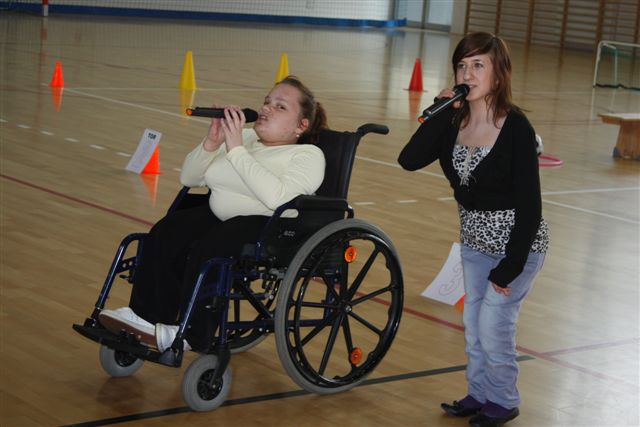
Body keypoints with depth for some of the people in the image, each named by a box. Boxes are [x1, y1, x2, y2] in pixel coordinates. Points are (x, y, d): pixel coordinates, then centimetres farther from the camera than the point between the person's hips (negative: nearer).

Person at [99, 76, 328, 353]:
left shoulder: (308, 155, 0)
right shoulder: (246, 138, 20)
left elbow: (275, 196, -22)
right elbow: (188, 178, 16)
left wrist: (236, 150, -19)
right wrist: (212, 143, -2)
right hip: (220, 216, 7)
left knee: (207, 248, -32)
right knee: (164, 235, -19)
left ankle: (192, 336, -21)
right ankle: (146, 315, -15)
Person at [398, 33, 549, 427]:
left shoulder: (516, 127, -22)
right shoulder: (454, 121, -6)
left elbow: (529, 205, -21)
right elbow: (409, 160, -19)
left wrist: (510, 268, -18)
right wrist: (440, 111, -23)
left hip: (517, 242, -6)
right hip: (474, 239, 6)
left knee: (493, 323, -4)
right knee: (473, 322, 14)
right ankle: (480, 393, 33)